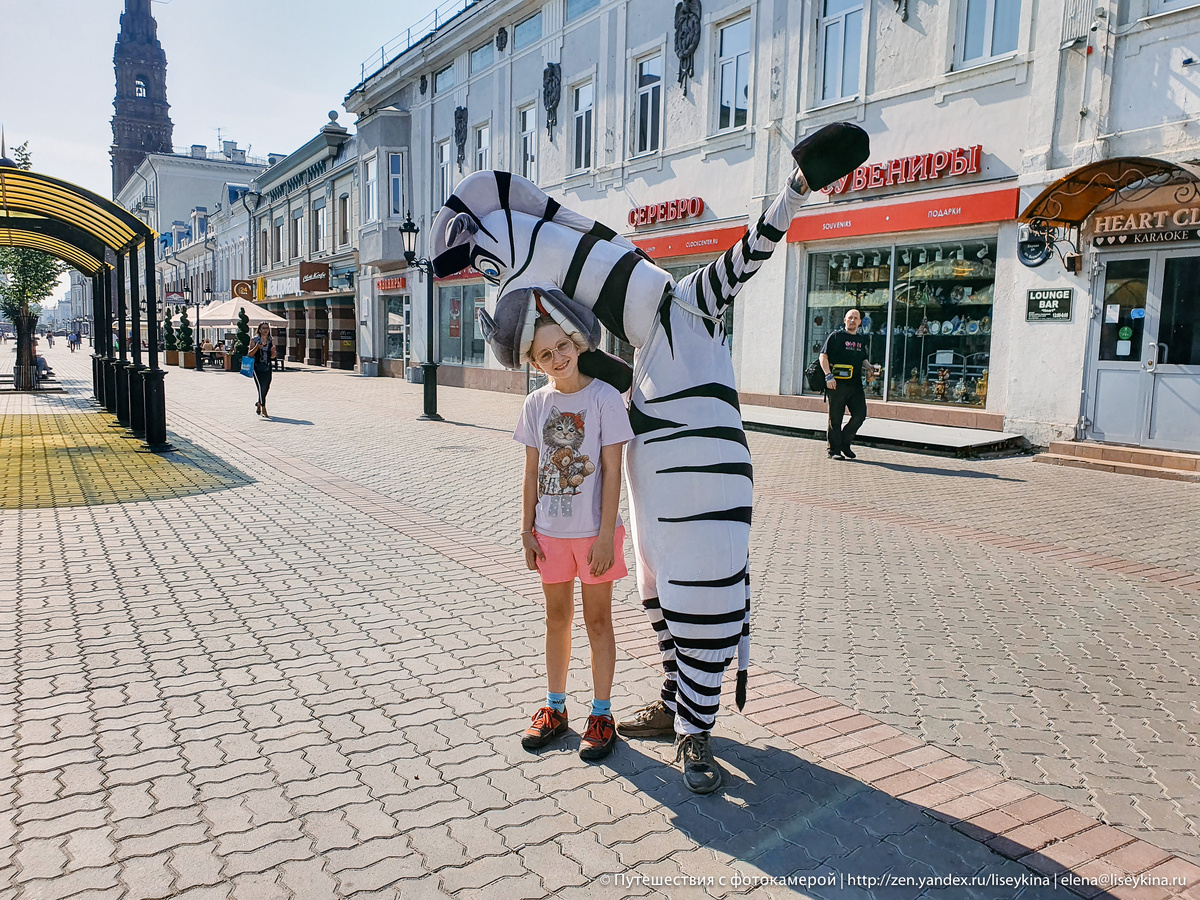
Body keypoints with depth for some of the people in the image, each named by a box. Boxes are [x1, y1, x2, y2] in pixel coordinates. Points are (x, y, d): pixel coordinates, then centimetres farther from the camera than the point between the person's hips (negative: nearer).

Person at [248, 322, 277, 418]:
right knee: (261, 387, -13)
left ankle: (258, 404, 34)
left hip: (267, 367, 4)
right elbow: (250, 354, -3)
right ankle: (263, 410, -10)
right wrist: (257, 347, -18)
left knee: (266, 388, 7)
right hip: (257, 367, -4)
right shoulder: (255, 340, 0)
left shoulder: (271, 341, 10)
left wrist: (273, 351, -10)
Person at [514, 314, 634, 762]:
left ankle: (601, 715, 22)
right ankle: (554, 708, 32)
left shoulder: (604, 397, -11)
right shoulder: (536, 404, 1)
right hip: (551, 532, 4)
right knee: (556, 619, 16)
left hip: (593, 532, -4)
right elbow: (532, 473, 6)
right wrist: (527, 529, 4)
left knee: (597, 621, 8)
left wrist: (606, 536, -14)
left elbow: (612, 472, -11)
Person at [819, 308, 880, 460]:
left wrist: (870, 367, 9)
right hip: (837, 384, -5)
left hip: (856, 385, 5)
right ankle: (834, 450, 9)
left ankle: (845, 443, 17)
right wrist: (829, 376, -15)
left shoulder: (862, 340, 19)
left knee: (860, 414, -2)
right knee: (835, 418, 0)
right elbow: (823, 356, -5)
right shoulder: (836, 336, 1)